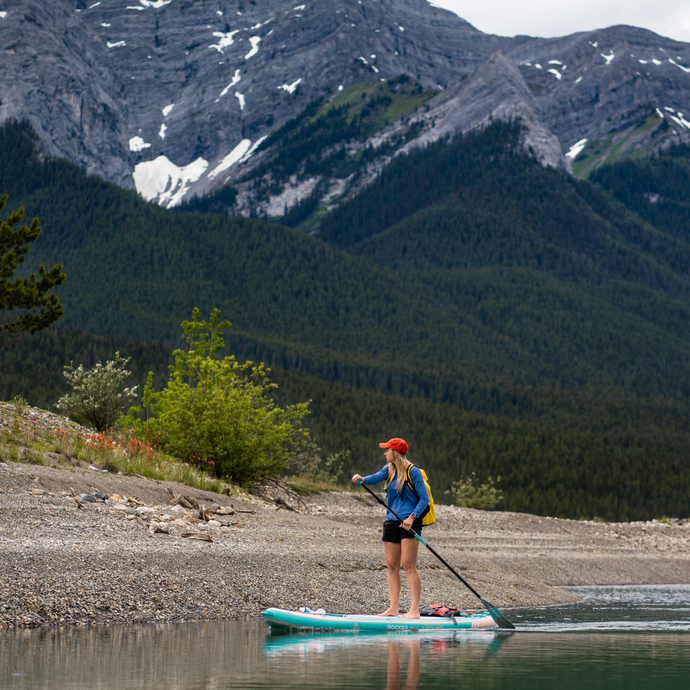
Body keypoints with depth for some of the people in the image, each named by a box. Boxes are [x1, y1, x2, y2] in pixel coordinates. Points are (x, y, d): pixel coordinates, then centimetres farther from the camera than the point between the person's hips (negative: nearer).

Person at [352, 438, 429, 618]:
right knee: (392, 566, 6)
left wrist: (412, 517, -21)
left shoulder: (413, 472, -8)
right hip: (392, 522, 7)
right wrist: (362, 479, -29)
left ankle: (414, 610, -12)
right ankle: (394, 608, 10)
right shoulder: (389, 470, 12)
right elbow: (376, 477, -7)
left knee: (408, 566, -11)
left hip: (409, 522, -7)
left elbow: (424, 498, -10)